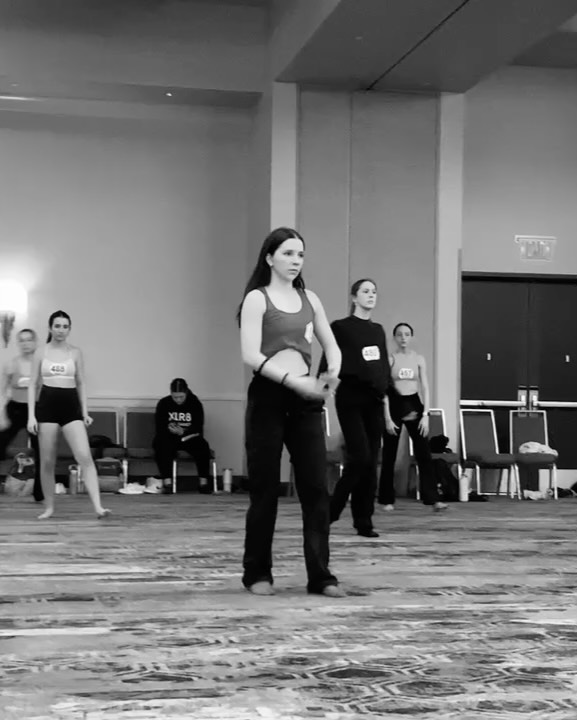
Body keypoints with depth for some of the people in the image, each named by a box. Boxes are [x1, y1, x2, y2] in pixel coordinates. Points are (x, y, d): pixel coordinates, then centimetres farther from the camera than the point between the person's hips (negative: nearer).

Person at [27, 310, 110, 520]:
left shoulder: (75, 353, 6)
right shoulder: (41, 353, 4)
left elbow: (81, 384, 10)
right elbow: (33, 385, 4)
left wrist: (85, 412, 2)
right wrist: (31, 415, -5)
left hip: (71, 406, 0)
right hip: (47, 405, 0)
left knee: (85, 457, -13)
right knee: (47, 461, 5)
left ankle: (97, 506, -19)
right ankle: (49, 507, 18)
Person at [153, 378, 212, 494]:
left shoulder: (195, 403, -2)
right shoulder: (163, 404, -1)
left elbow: (198, 428, -10)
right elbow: (160, 428, -5)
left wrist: (183, 432, -25)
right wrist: (169, 429, -26)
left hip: (189, 437, 1)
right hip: (169, 438, 0)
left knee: (203, 447, -29)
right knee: (162, 446, -34)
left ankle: (204, 483, -24)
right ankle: (167, 483, -34)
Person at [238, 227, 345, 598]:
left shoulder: (309, 299, 13)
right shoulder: (257, 298, -2)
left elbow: (332, 345, 15)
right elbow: (252, 355, -12)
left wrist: (332, 372, -6)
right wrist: (294, 380, -19)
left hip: (305, 399, 4)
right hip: (269, 396, -4)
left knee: (316, 487, 0)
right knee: (265, 489, 2)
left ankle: (320, 575, 5)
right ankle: (258, 573, 15)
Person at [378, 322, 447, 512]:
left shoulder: (418, 359, 4)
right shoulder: (390, 359, -3)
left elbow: (425, 388, 3)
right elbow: (384, 390, -5)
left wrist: (425, 414, -6)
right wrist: (387, 418, -10)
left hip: (414, 405, 2)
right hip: (394, 406, -2)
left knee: (424, 453, -5)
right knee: (389, 455, 4)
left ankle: (432, 498, -5)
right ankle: (387, 500, 14)